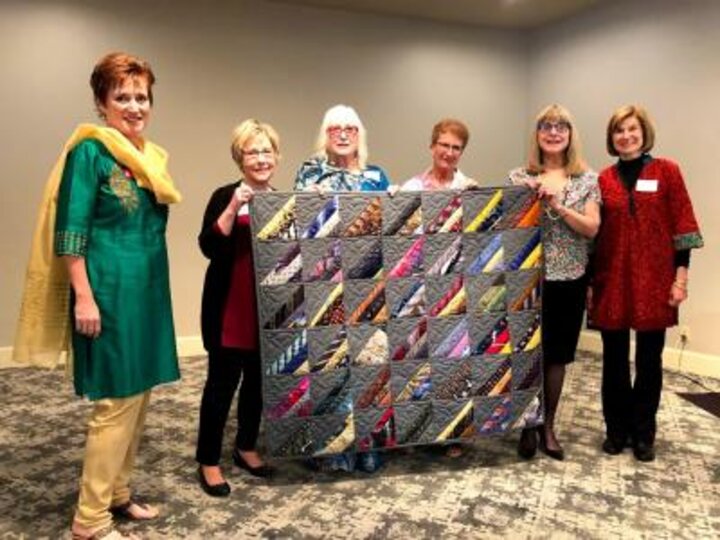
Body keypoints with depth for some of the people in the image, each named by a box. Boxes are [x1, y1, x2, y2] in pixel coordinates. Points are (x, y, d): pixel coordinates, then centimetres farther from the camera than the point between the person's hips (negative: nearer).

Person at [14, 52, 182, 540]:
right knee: (116, 402, -4)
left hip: (148, 290, 8)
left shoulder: (151, 156, 14)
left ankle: (118, 492, 29)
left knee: (139, 396, 13)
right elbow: (70, 232, -13)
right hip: (110, 292, -8)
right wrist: (84, 297, -18)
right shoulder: (89, 151, -9)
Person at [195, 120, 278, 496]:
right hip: (229, 310, -5)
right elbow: (209, 247, -17)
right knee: (222, 383, 1)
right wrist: (233, 208, -26)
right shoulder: (225, 197, -4)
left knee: (258, 381, 14)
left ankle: (246, 448, 32)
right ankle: (208, 461, 15)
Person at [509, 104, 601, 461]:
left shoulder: (587, 179, 4)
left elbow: (592, 228, -6)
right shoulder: (519, 177, 1)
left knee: (557, 355, 10)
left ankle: (548, 426, 26)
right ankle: (527, 426, 22)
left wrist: (558, 205, -18)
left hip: (570, 279, 2)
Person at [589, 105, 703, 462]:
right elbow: (594, 232, 8)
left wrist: (681, 275, -8)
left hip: (654, 280, -2)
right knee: (614, 360, 9)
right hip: (612, 280, 2)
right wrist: (589, 281, 7)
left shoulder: (666, 171, 0)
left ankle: (643, 434, 23)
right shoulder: (604, 179, 6)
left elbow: (682, 225, -2)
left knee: (649, 360, 8)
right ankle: (616, 430, 24)